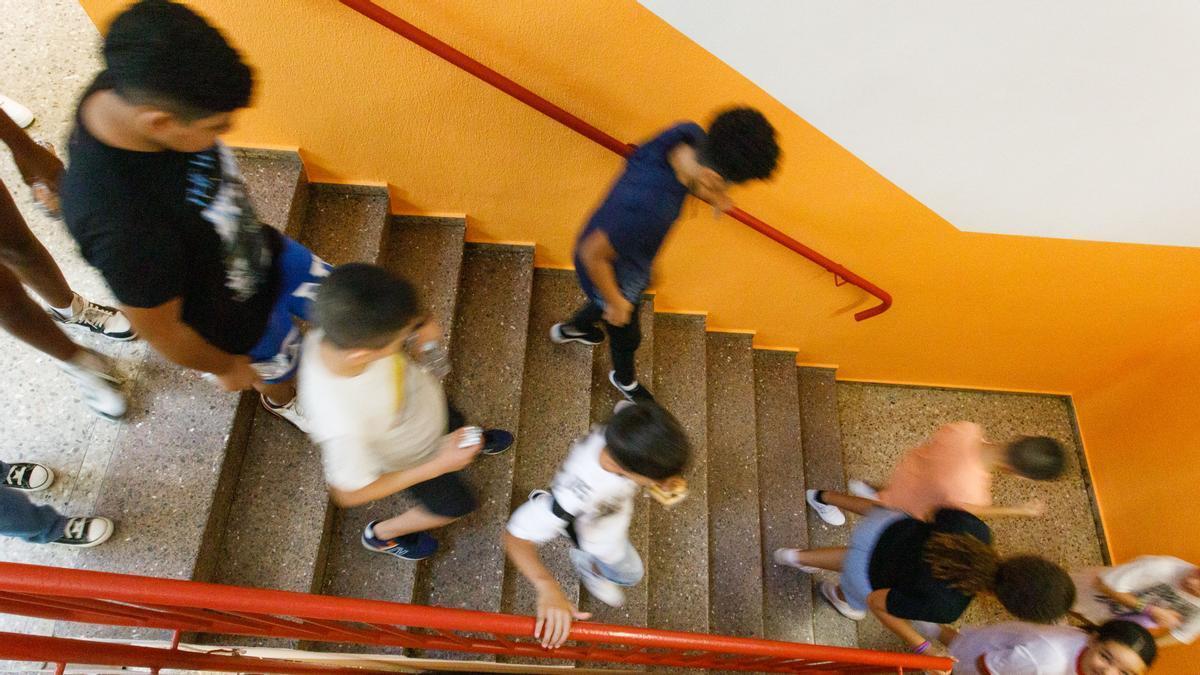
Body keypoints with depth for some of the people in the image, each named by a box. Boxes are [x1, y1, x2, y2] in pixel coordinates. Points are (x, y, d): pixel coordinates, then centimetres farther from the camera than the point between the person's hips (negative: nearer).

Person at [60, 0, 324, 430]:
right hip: (237, 321, -5)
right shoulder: (121, 225, -44)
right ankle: (281, 400, 60)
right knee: (276, 370, 25)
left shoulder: (133, 88, -24)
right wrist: (225, 367, -8)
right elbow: (159, 329, -26)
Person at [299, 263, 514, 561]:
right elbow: (350, 494, -29)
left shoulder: (340, 330, -36)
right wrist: (439, 466, -29)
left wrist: (419, 331, -28)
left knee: (456, 425, 36)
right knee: (455, 505, 25)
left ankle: (475, 442, 72)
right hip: (413, 458, -4)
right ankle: (382, 534, 51)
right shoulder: (344, 426, -49)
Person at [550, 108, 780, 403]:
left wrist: (707, 194, -8)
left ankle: (572, 328, 68)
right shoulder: (648, 209, -48)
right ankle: (625, 380, 60)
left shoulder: (690, 136, -25)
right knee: (627, 336, 25)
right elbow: (592, 253, -33)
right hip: (609, 270, -6)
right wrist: (616, 303, -18)